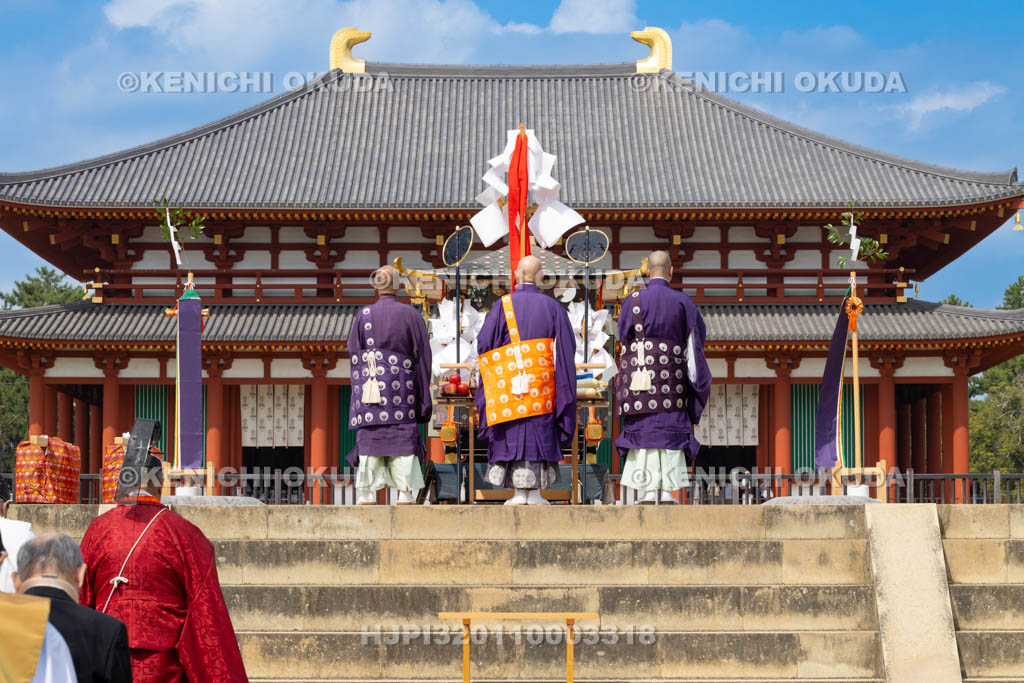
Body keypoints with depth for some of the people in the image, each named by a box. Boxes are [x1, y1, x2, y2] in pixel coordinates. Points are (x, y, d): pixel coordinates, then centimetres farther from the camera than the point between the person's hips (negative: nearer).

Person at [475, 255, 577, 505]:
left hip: (510, 381, -1)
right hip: (541, 383, 1)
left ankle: (518, 493, -1)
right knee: (540, 432, 5)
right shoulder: (551, 307, 2)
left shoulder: (504, 305, -3)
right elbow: (567, 347, 1)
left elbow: (484, 342, -3)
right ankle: (535, 493, 4)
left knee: (513, 436, 2)